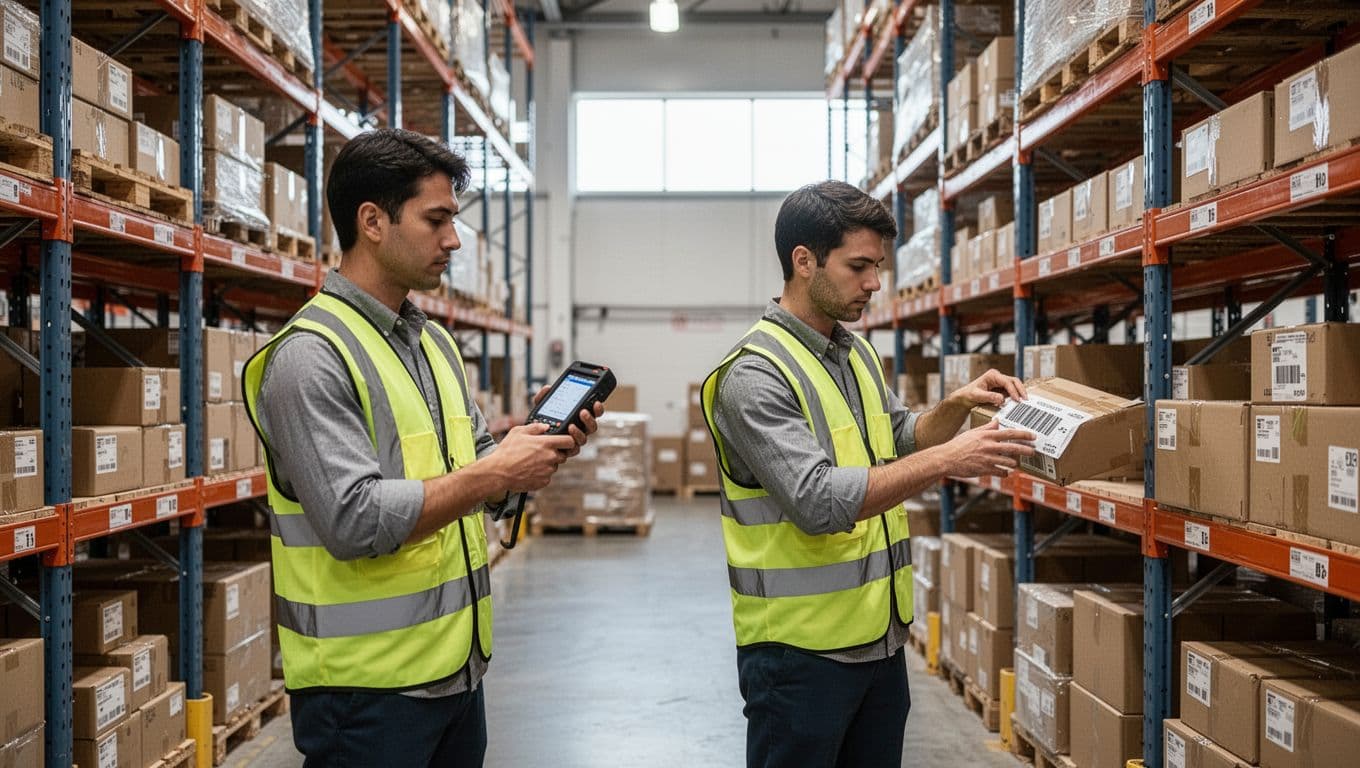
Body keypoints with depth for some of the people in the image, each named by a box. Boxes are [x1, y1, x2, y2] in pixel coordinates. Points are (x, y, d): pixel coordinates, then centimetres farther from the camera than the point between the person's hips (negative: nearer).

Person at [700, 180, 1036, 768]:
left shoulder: (858, 352, 9)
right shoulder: (755, 374, -18)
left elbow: (901, 443, 21)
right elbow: (818, 501, -27)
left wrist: (958, 406, 2)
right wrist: (948, 460, -28)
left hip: (882, 638, 8)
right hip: (801, 652, -8)